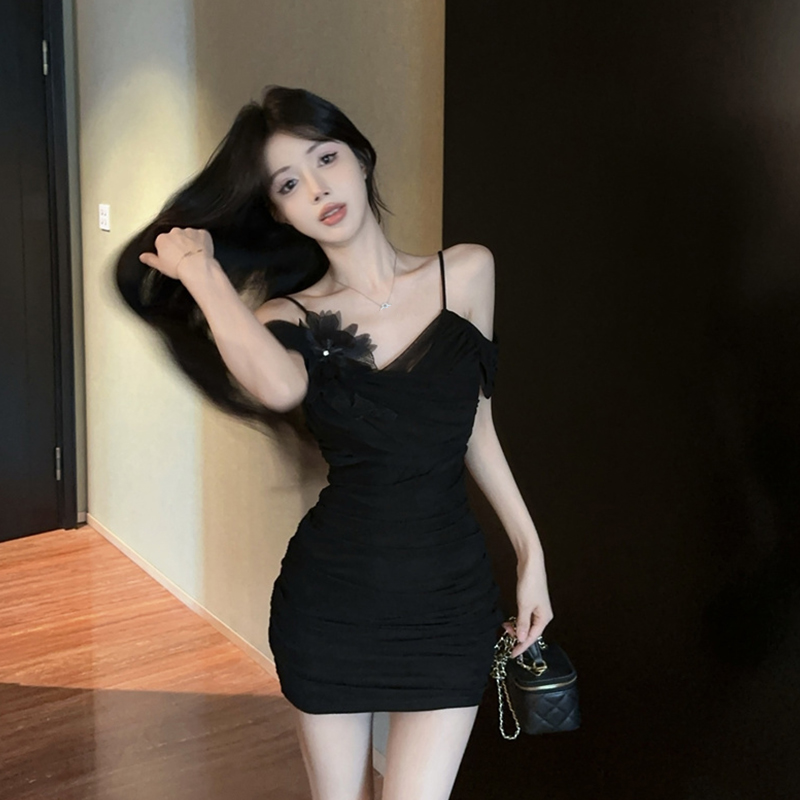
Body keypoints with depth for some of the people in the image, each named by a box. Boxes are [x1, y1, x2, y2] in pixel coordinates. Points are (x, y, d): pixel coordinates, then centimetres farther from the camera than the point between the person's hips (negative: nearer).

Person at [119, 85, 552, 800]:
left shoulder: (467, 273, -2)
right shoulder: (290, 316, -4)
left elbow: (473, 422, 9)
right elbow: (280, 388, -30)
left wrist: (529, 549, 9)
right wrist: (202, 271, -23)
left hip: (448, 602, 0)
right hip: (330, 599, 1)